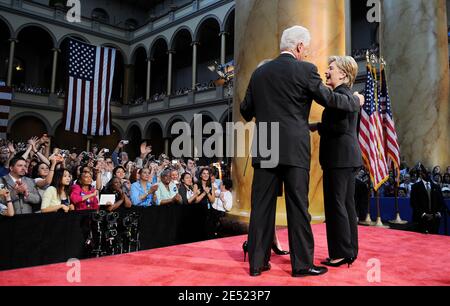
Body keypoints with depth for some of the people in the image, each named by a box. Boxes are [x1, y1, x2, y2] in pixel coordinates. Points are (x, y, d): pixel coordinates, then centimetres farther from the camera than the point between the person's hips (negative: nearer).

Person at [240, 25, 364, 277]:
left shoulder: (260, 72, 12)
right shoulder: (305, 69, -2)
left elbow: (246, 109, 16)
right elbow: (328, 98, 1)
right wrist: (356, 101, 20)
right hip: (294, 149, -4)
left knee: (262, 206, 8)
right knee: (298, 207, 4)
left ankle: (257, 262, 15)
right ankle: (302, 264, 14)